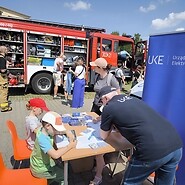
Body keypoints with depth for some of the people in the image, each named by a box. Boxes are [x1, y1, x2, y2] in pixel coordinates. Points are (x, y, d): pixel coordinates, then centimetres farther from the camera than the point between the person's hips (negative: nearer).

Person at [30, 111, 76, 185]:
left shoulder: (44, 130, -12)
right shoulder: (43, 139, -36)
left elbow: (59, 131, 5)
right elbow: (55, 155, -45)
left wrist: (67, 132, -14)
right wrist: (70, 146, -33)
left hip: (44, 162, 7)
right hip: (40, 170, -7)